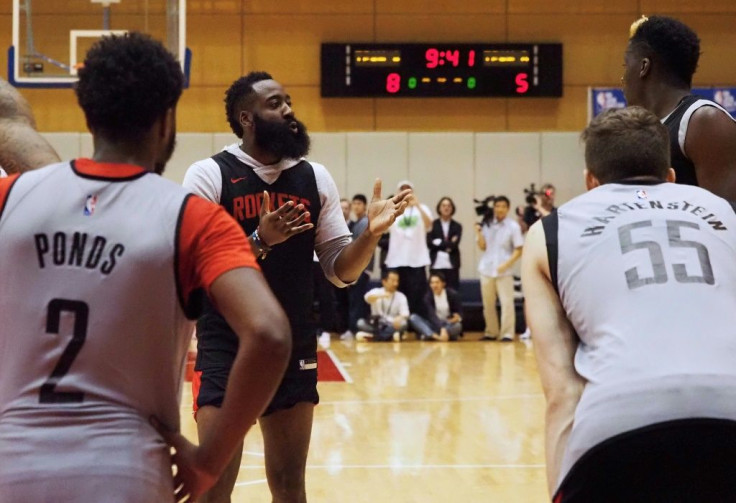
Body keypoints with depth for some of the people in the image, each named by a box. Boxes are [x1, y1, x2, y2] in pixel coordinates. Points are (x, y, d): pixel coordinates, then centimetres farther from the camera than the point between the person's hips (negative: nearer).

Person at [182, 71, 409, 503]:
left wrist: (372, 233, -13)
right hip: (226, 348, -4)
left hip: (295, 349, 4)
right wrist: (260, 241, -27)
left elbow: (342, 271, 6)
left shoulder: (315, 178, 6)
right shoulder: (210, 175, -7)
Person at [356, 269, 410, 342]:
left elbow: (405, 314, -14)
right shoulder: (376, 291, -3)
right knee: (361, 322, -27)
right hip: (375, 325, 0)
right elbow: (368, 298, -26)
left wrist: (399, 318, -39)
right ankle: (390, 335, -35)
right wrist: (381, 295, -47)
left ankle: (370, 336, -34)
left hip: (392, 326, 0)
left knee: (403, 323, -31)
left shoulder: (401, 297, -1)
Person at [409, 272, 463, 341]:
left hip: (451, 325, -2)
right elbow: (432, 315, -21)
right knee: (413, 318, -22)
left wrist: (456, 318, -27)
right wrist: (442, 328, -39)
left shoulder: (453, 294, -7)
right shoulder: (428, 297, -6)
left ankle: (428, 335, -45)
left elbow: (459, 314, -1)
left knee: (457, 326, -37)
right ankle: (435, 336, -46)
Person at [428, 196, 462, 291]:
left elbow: (454, 244, -6)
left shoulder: (457, 227, 8)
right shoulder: (433, 225, 5)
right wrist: (447, 245, -8)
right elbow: (429, 243, -6)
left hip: (452, 265, 1)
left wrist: (439, 243, -9)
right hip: (436, 265, -1)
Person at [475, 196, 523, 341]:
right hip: (487, 269, 4)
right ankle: (491, 332, 17)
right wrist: (478, 233, -11)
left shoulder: (513, 226, -4)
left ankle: (507, 334, -6)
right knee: (488, 303, 8)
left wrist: (506, 264, -16)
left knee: (507, 302, -8)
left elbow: (518, 250, -5)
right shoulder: (487, 224, 6)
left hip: (504, 271, -4)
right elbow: (482, 247, 6)